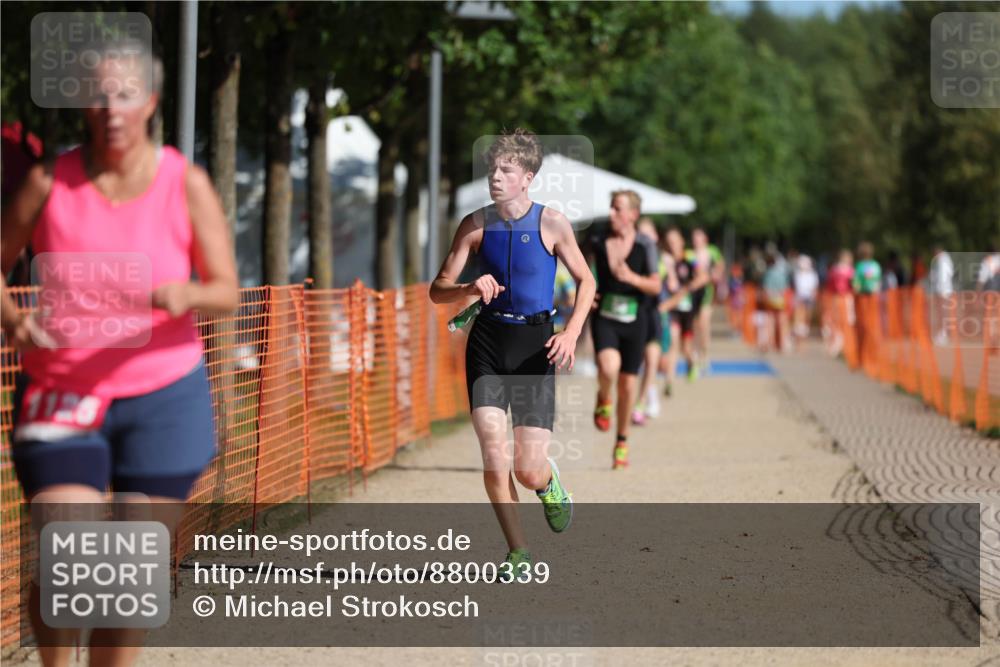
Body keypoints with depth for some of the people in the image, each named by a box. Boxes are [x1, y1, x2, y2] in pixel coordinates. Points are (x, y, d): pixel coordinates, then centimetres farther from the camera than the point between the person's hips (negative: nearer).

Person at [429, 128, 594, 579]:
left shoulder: (552, 223, -4)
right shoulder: (475, 225, 1)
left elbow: (585, 281, 6)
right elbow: (437, 291, 2)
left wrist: (571, 333, -9)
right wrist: (471, 288, -19)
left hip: (535, 343, -2)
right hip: (488, 340, 2)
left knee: (528, 470, -6)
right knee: (492, 451, -14)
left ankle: (548, 482, 34)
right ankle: (517, 551, 3)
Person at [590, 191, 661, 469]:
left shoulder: (645, 246, -3)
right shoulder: (598, 242, 1)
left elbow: (655, 287, -3)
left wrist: (632, 278, -21)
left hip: (635, 320, 0)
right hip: (605, 317, 0)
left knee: (627, 384, 6)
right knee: (609, 367, -29)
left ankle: (622, 442, 25)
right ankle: (603, 400, 6)